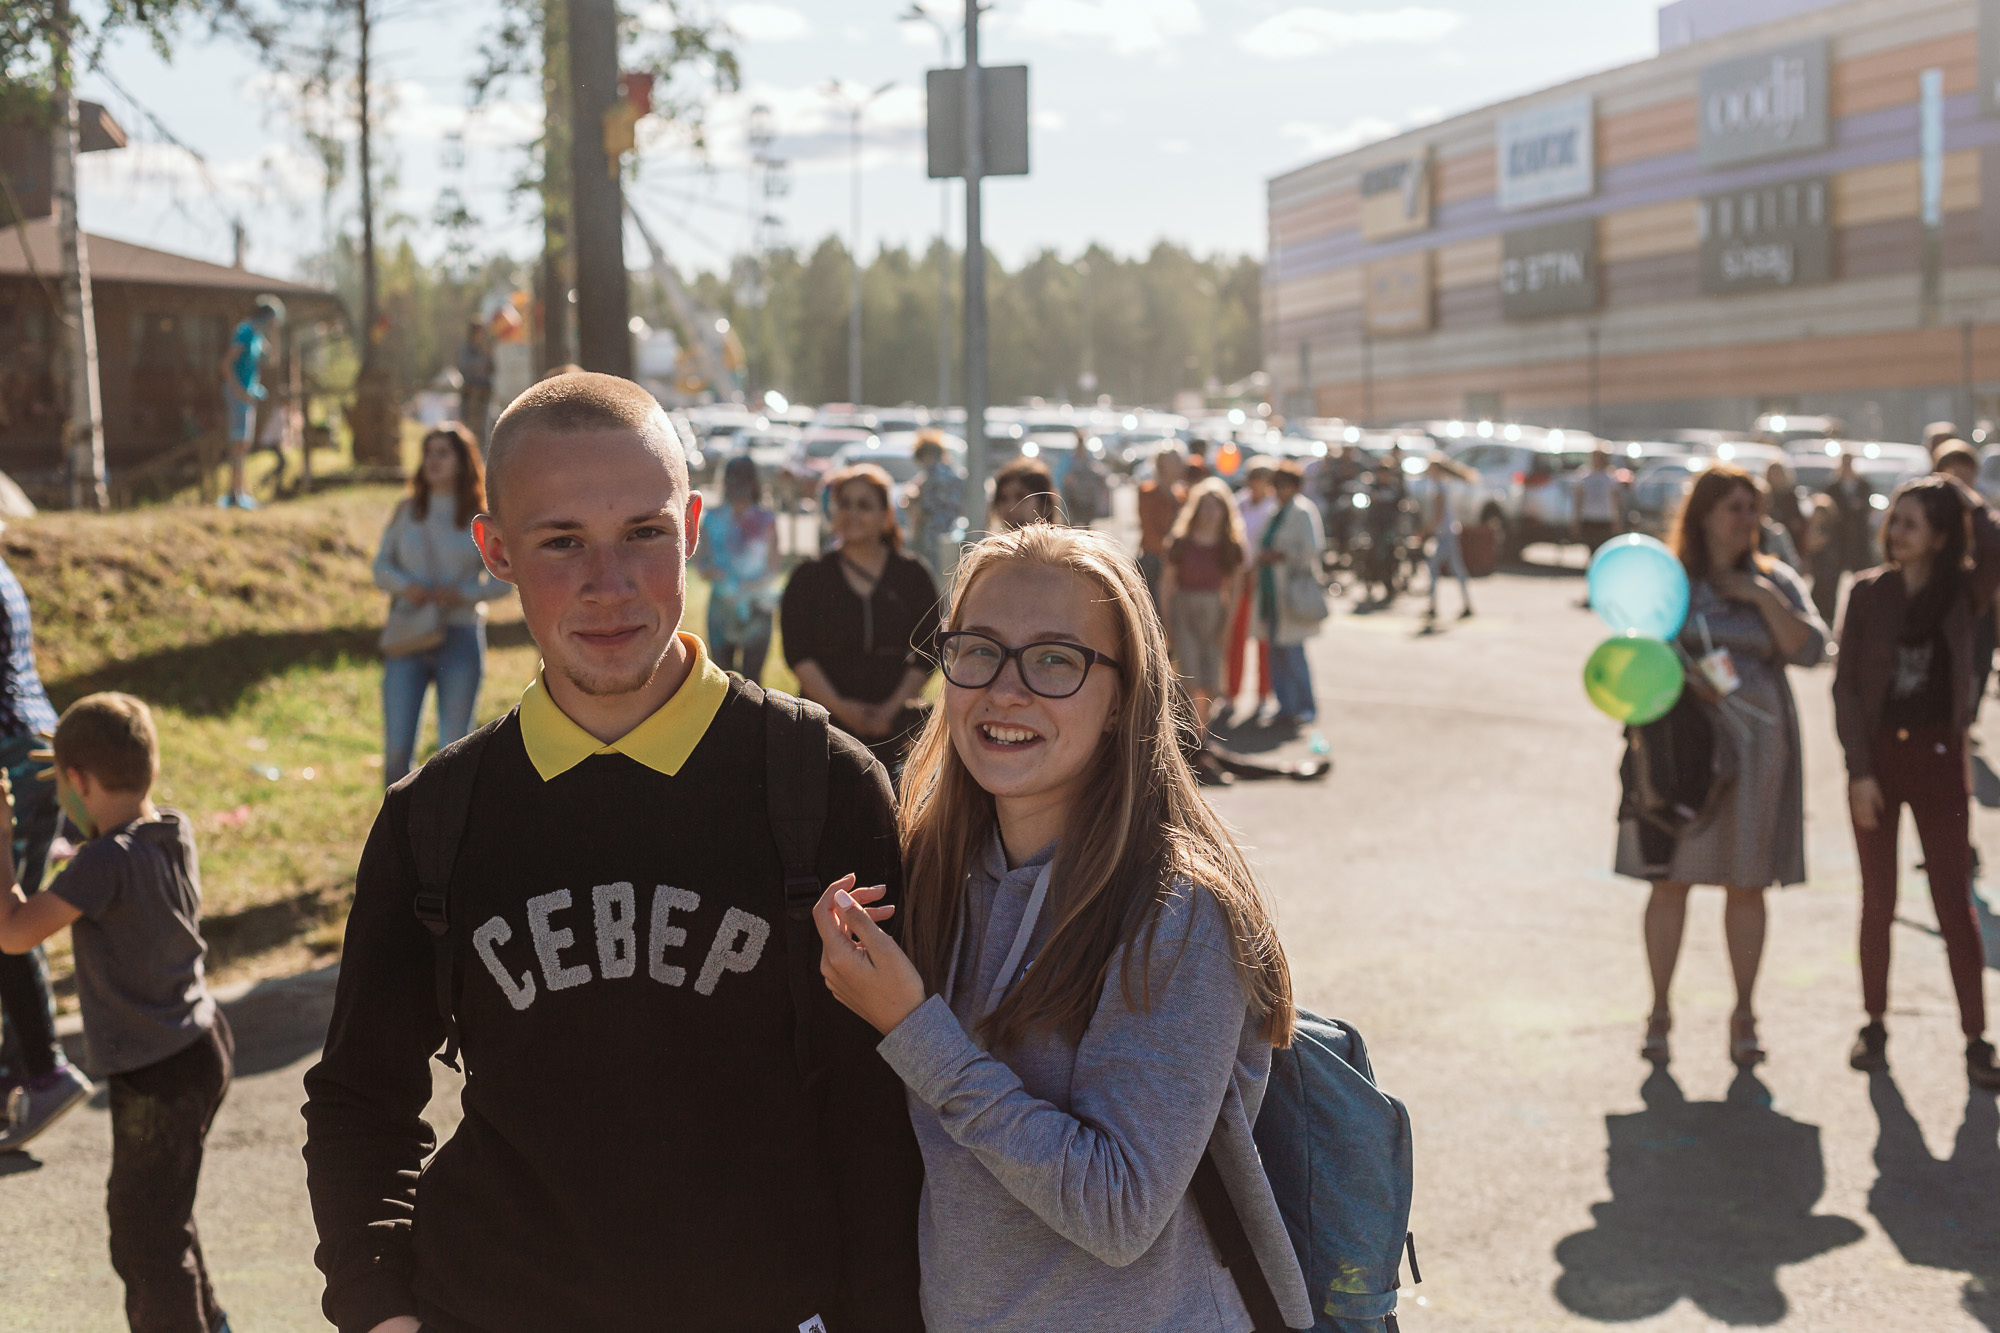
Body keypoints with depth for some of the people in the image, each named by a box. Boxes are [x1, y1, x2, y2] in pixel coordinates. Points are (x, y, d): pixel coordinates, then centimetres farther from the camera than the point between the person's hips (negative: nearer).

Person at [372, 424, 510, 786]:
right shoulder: (407, 512, 6)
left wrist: (464, 594, -16)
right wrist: (403, 585, -10)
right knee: (396, 749, -3)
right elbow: (381, 566, 11)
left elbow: (503, 579, 2)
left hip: (461, 637, -2)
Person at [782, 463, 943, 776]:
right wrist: (840, 707, -11)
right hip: (826, 721, 0)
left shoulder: (913, 576, 9)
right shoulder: (809, 578, 9)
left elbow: (927, 653, 5)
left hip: (895, 725, 0)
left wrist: (891, 709, -7)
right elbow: (797, 653, 1)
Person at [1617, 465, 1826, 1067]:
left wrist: (1765, 599, -12)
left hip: (1753, 746, 1)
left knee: (1747, 884, 5)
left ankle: (1744, 1016, 17)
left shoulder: (1774, 581, 7)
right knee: (1670, 879, 1)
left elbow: (1809, 649, -5)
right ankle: (1660, 1012, 13)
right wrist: (1678, 679, -15)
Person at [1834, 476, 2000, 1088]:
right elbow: (1846, 685, -1)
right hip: (1876, 754, 1)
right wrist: (1859, 770, -8)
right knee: (1878, 901, 9)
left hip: (1938, 755, -1)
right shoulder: (1868, 592, -1)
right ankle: (1875, 1025, 22)